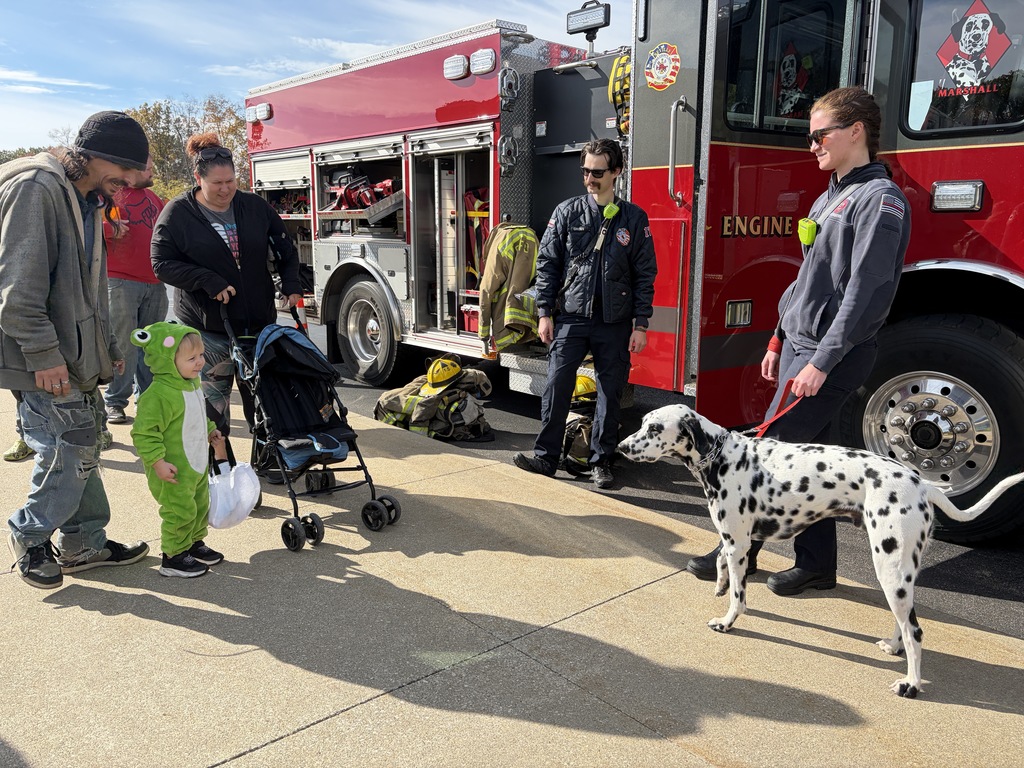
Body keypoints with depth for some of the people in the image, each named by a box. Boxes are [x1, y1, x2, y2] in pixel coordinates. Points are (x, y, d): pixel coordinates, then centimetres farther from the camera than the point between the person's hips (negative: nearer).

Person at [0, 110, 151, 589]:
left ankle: (85, 544, 25)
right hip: (44, 363, -10)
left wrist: (106, 349, 20)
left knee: (81, 449, 13)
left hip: (75, 358, 10)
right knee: (70, 448, -6)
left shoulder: (87, 199, 16)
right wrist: (43, 354, -22)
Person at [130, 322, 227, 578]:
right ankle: (173, 557, 14)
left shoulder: (194, 382, 6)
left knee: (200, 505, 21)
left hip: (198, 464, 10)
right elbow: (144, 432, -24)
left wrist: (212, 432, 21)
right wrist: (158, 462, -26)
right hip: (173, 470, -9)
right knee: (180, 510, -2)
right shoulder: (158, 394, -25)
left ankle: (194, 543, 39)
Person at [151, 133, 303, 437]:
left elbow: (285, 248, 12)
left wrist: (291, 286, -2)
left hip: (259, 322, 3)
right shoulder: (177, 213, -5)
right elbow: (162, 264, -7)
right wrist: (208, 281, -18)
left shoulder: (255, 207, 4)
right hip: (207, 329, -3)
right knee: (213, 402, 2)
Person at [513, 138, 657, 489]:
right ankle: (546, 456, 6)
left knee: (610, 394, 6)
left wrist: (641, 324, -2)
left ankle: (601, 462, 19)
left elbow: (645, 274, 3)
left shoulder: (634, 218, 3)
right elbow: (547, 264, 4)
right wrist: (545, 313, -2)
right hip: (571, 317, 0)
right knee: (556, 385, -4)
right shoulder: (567, 212, 4)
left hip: (614, 324, 0)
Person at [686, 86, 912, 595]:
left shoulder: (879, 199, -12)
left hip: (833, 356, -9)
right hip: (799, 345, 9)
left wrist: (822, 362, -23)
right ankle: (816, 563, 22)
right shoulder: (830, 198, 17)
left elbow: (866, 292, -20)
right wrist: (780, 339, 18)